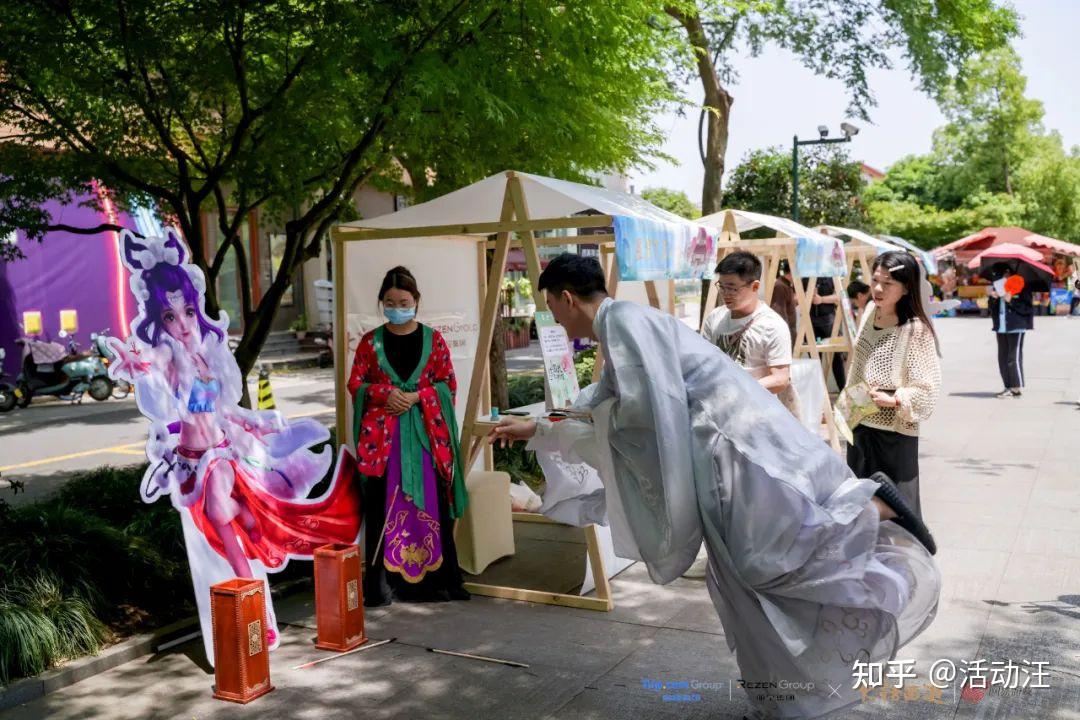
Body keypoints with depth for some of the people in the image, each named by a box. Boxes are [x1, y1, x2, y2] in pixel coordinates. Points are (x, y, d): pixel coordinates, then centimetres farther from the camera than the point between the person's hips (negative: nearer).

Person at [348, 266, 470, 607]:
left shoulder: (433, 340, 6)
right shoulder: (370, 342, 7)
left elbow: (449, 383, 5)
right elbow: (355, 385, 7)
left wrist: (417, 395, -10)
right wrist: (386, 392, -11)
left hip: (426, 432, 0)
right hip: (382, 433, 0)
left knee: (429, 505, 0)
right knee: (383, 506, -2)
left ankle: (433, 579, 9)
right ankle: (382, 584, 6)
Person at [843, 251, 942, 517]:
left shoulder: (915, 329, -18)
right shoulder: (870, 311, 3)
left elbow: (927, 390, -16)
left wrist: (893, 399, -31)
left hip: (894, 434, -7)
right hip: (859, 426, 7)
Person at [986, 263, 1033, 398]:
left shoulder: (1021, 287, -5)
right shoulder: (996, 287, 13)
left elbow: (1027, 308, -11)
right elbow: (992, 309, 11)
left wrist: (1011, 301, -19)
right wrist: (993, 298, -6)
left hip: (1016, 327, -7)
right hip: (1001, 328, 7)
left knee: (1014, 357, -8)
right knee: (1002, 358, 6)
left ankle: (1018, 388, -1)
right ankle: (1009, 387, 12)